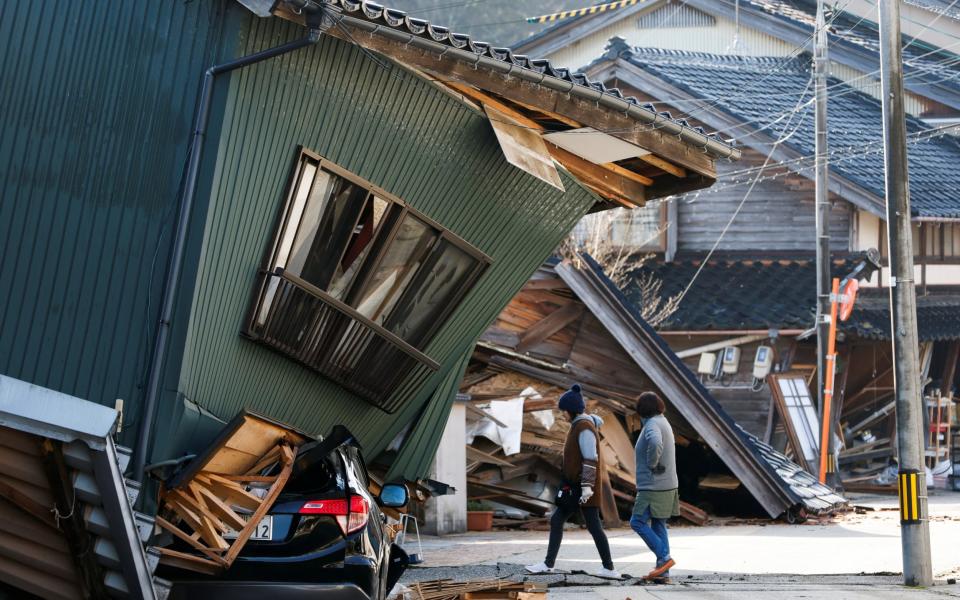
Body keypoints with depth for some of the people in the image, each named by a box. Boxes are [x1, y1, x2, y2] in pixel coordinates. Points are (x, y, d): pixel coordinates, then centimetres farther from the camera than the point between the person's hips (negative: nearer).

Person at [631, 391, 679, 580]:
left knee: (638, 522, -7)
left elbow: (655, 444, -37)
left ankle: (664, 558, -9)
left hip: (654, 485, -10)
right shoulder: (663, 422, 16)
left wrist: (652, 464, -22)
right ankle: (662, 569, 9)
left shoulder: (652, 425, -16)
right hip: (666, 485, 10)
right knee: (658, 525, 10)